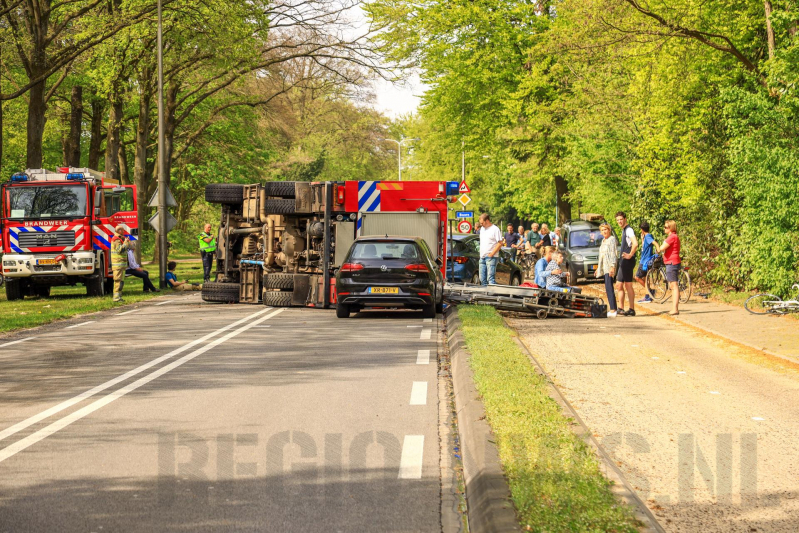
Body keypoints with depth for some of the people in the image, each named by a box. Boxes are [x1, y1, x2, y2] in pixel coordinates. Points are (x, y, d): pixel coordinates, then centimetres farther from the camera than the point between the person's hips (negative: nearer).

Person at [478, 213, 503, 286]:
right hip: (482, 257, 8)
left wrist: (492, 254, -15)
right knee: (482, 278, 8)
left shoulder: (495, 229, -7)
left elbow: (500, 243, -12)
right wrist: (481, 253, 14)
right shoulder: (482, 229, 17)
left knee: (491, 278, -13)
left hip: (491, 258, -8)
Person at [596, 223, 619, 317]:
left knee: (609, 287, -18)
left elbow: (614, 253, -15)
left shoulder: (612, 239, -6)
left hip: (610, 265, -10)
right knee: (607, 288, 8)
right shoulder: (603, 241, 22)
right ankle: (613, 309, 11)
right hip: (604, 267, 10)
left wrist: (612, 266, -24)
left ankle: (613, 310, -24)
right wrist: (598, 268, 28)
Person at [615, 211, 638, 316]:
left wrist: (630, 255, -20)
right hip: (623, 261, 10)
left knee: (628, 285, -7)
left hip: (628, 261, -10)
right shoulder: (624, 230, 18)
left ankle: (631, 310, -5)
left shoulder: (629, 230, -13)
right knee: (619, 285, 11)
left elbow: (635, 244, -28)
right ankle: (620, 309, 14)